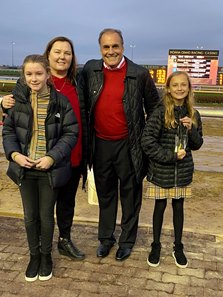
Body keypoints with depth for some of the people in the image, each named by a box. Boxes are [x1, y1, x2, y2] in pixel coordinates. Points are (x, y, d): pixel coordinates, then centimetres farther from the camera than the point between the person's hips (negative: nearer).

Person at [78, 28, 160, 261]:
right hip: (101, 144, 3)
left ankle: (127, 240, 31)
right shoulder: (90, 70, -1)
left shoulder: (140, 74, -8)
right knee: (105, 194, 17)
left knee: (129, 195, 12)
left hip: (128, 146, -2)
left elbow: (154, 108, 2)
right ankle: (106, 238, 35)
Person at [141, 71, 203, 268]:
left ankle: (178, 248, 32)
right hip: (161, 171, -3)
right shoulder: (160, 113, -13)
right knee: (160, 207, 11)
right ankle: (156, 246, 29)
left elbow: (197, 145, 7)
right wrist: (170, 155, -17)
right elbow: (147, 142, -16)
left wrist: (191, 129, -12)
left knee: (178, 207, 15)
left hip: (183, 171, 3)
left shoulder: (193, 115, 1)